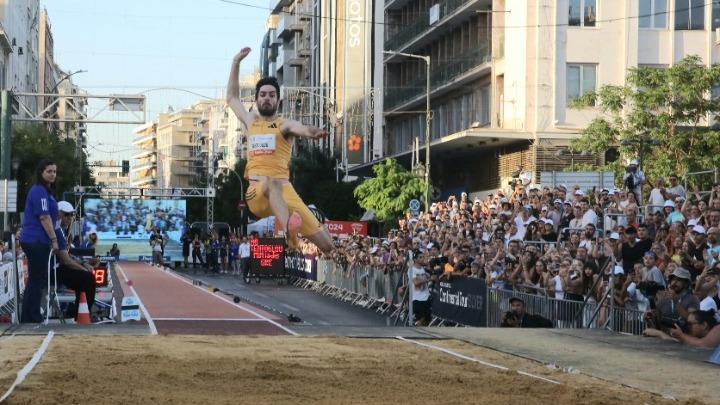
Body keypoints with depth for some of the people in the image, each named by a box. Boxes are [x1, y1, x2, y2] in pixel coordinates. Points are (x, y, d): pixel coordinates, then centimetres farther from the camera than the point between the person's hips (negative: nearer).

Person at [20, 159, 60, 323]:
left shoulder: (44, 191, 18)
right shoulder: (39, 191, -14)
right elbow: (44, 217, -19)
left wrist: (51, 239, 21)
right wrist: (54, 239, -16)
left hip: (35, 241, 10)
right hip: (36, 241, -10)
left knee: (36, 280, 13)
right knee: (37, 280, -6)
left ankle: (28, 319, 18)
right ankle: (32, 320, -2)